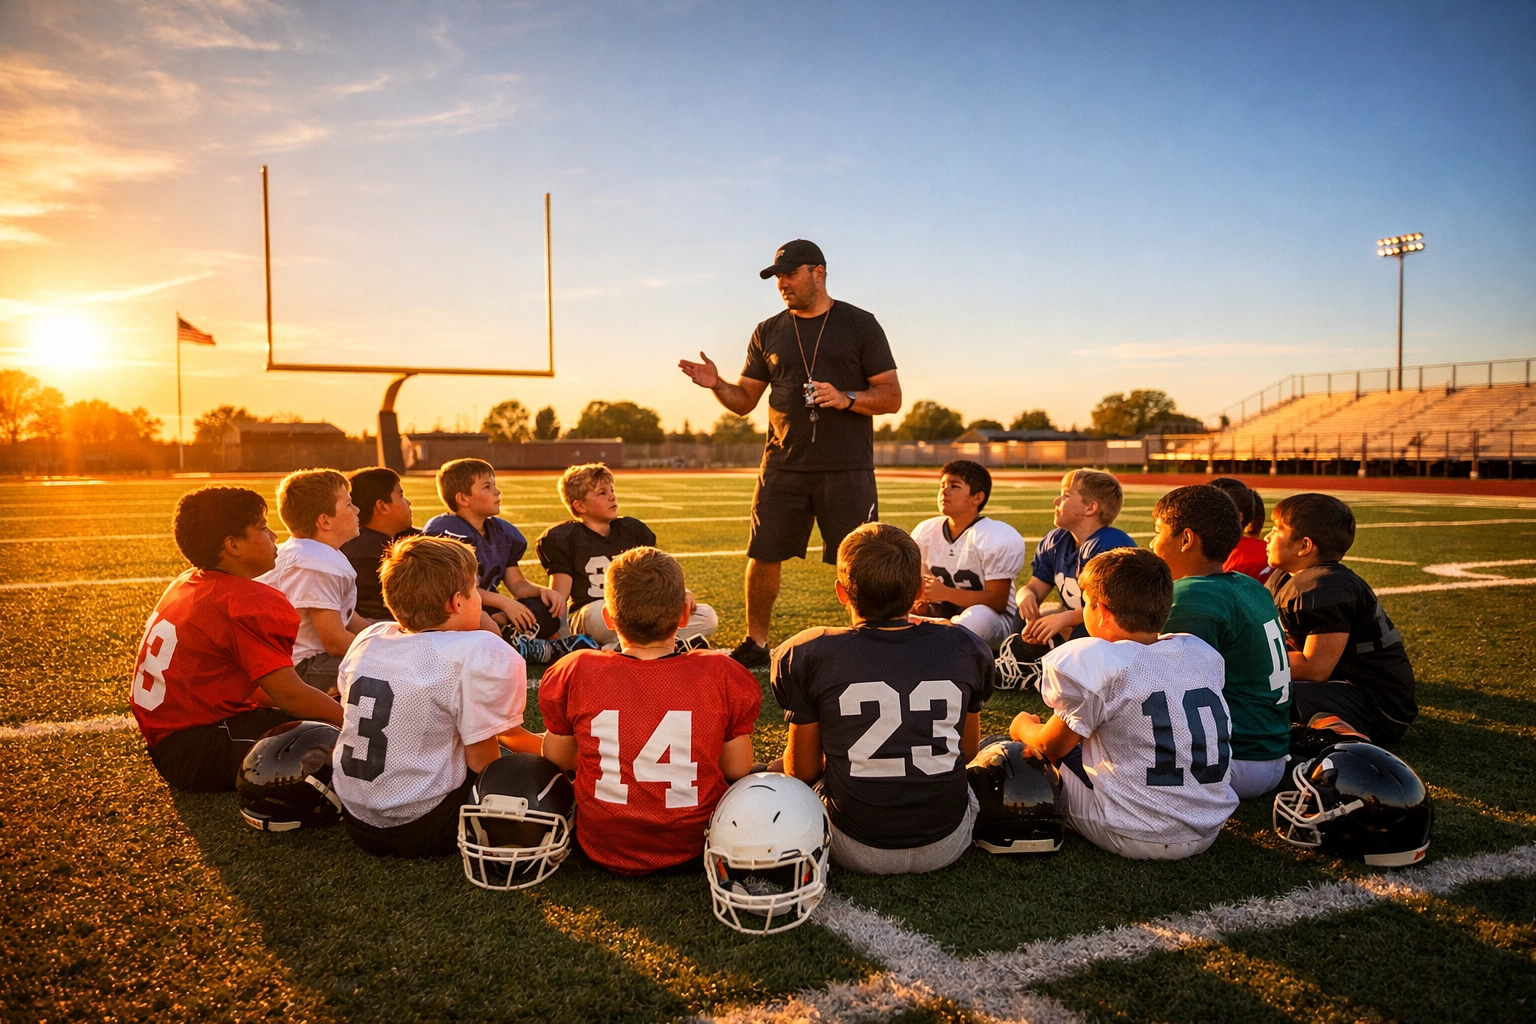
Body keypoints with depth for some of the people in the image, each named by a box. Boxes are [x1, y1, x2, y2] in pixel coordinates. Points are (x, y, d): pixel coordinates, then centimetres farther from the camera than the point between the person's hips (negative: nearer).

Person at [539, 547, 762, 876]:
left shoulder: (576, 676, -15)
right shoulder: (721, 676, -17)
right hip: (696, 850, 0)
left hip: (604, 853, 0)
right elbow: (737, 771, -6)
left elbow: (557, 760, 1)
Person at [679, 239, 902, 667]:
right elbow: (744, 400, 13)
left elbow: (892, 397, -1)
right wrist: (715, 385, -7)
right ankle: (755, 643, 19)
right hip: (783, 467, 3)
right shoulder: (769, 333, 12)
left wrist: (846, 398, -18)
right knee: (763, 557, 3)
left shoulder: (859, 325, 2)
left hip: (847, 470, -3)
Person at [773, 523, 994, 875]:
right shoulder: (964, 648, -8)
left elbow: (804, 769, -4)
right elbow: (967, 751, 7)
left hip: (858, 852, -3)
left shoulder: (810, 656, -16)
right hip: (945, 846, 3)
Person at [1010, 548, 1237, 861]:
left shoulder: (1095, 663, -15)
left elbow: (1052, 747, -2)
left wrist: (1023, 728, 22)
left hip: (1138, 838, -6)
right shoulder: (1203, 653, 3)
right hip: (1208, 833, 6)